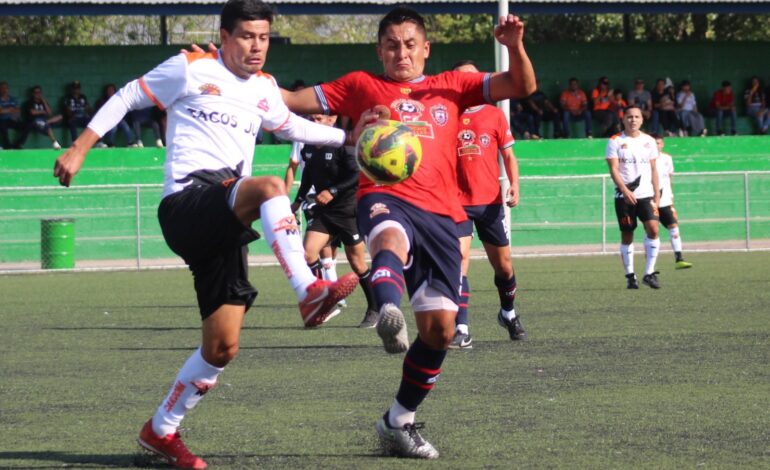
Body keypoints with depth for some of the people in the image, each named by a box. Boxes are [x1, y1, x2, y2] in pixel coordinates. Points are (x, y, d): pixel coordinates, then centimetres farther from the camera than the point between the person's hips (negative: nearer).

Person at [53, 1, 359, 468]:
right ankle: (309, 292, -44)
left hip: (225, 224, 7)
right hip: (187, 205, -7)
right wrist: (78, 150, 4)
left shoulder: (265, 89, 18)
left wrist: (346, 137, 29)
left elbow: (291, 126, 37)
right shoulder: (190, 69, 0)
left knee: (223, 346, 1)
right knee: (271, 186, -35)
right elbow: (127, 97, 7)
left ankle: (161, 430, 16)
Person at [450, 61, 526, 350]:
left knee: (503, 263, 10)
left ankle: (509, 313, 38)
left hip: (490, 201, 2)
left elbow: (508, 155, 9)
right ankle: (462, 332, -18)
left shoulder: (494, 115, 6)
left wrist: (514, 185, -5)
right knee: (459, 258, -17)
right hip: (457, 201, -2)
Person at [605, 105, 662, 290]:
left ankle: (649, 273, -11)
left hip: (646, 195, 2)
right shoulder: (615, 142, -1)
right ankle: (630, 276, 12)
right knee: (627, 236, 2)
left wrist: (657, 194, 8)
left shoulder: (649, 141, 11)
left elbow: (653, 170, 15)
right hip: (624, 196, -2)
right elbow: (613, 169, -9)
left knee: (653, 229, -15)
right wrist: (625, 190, -22)